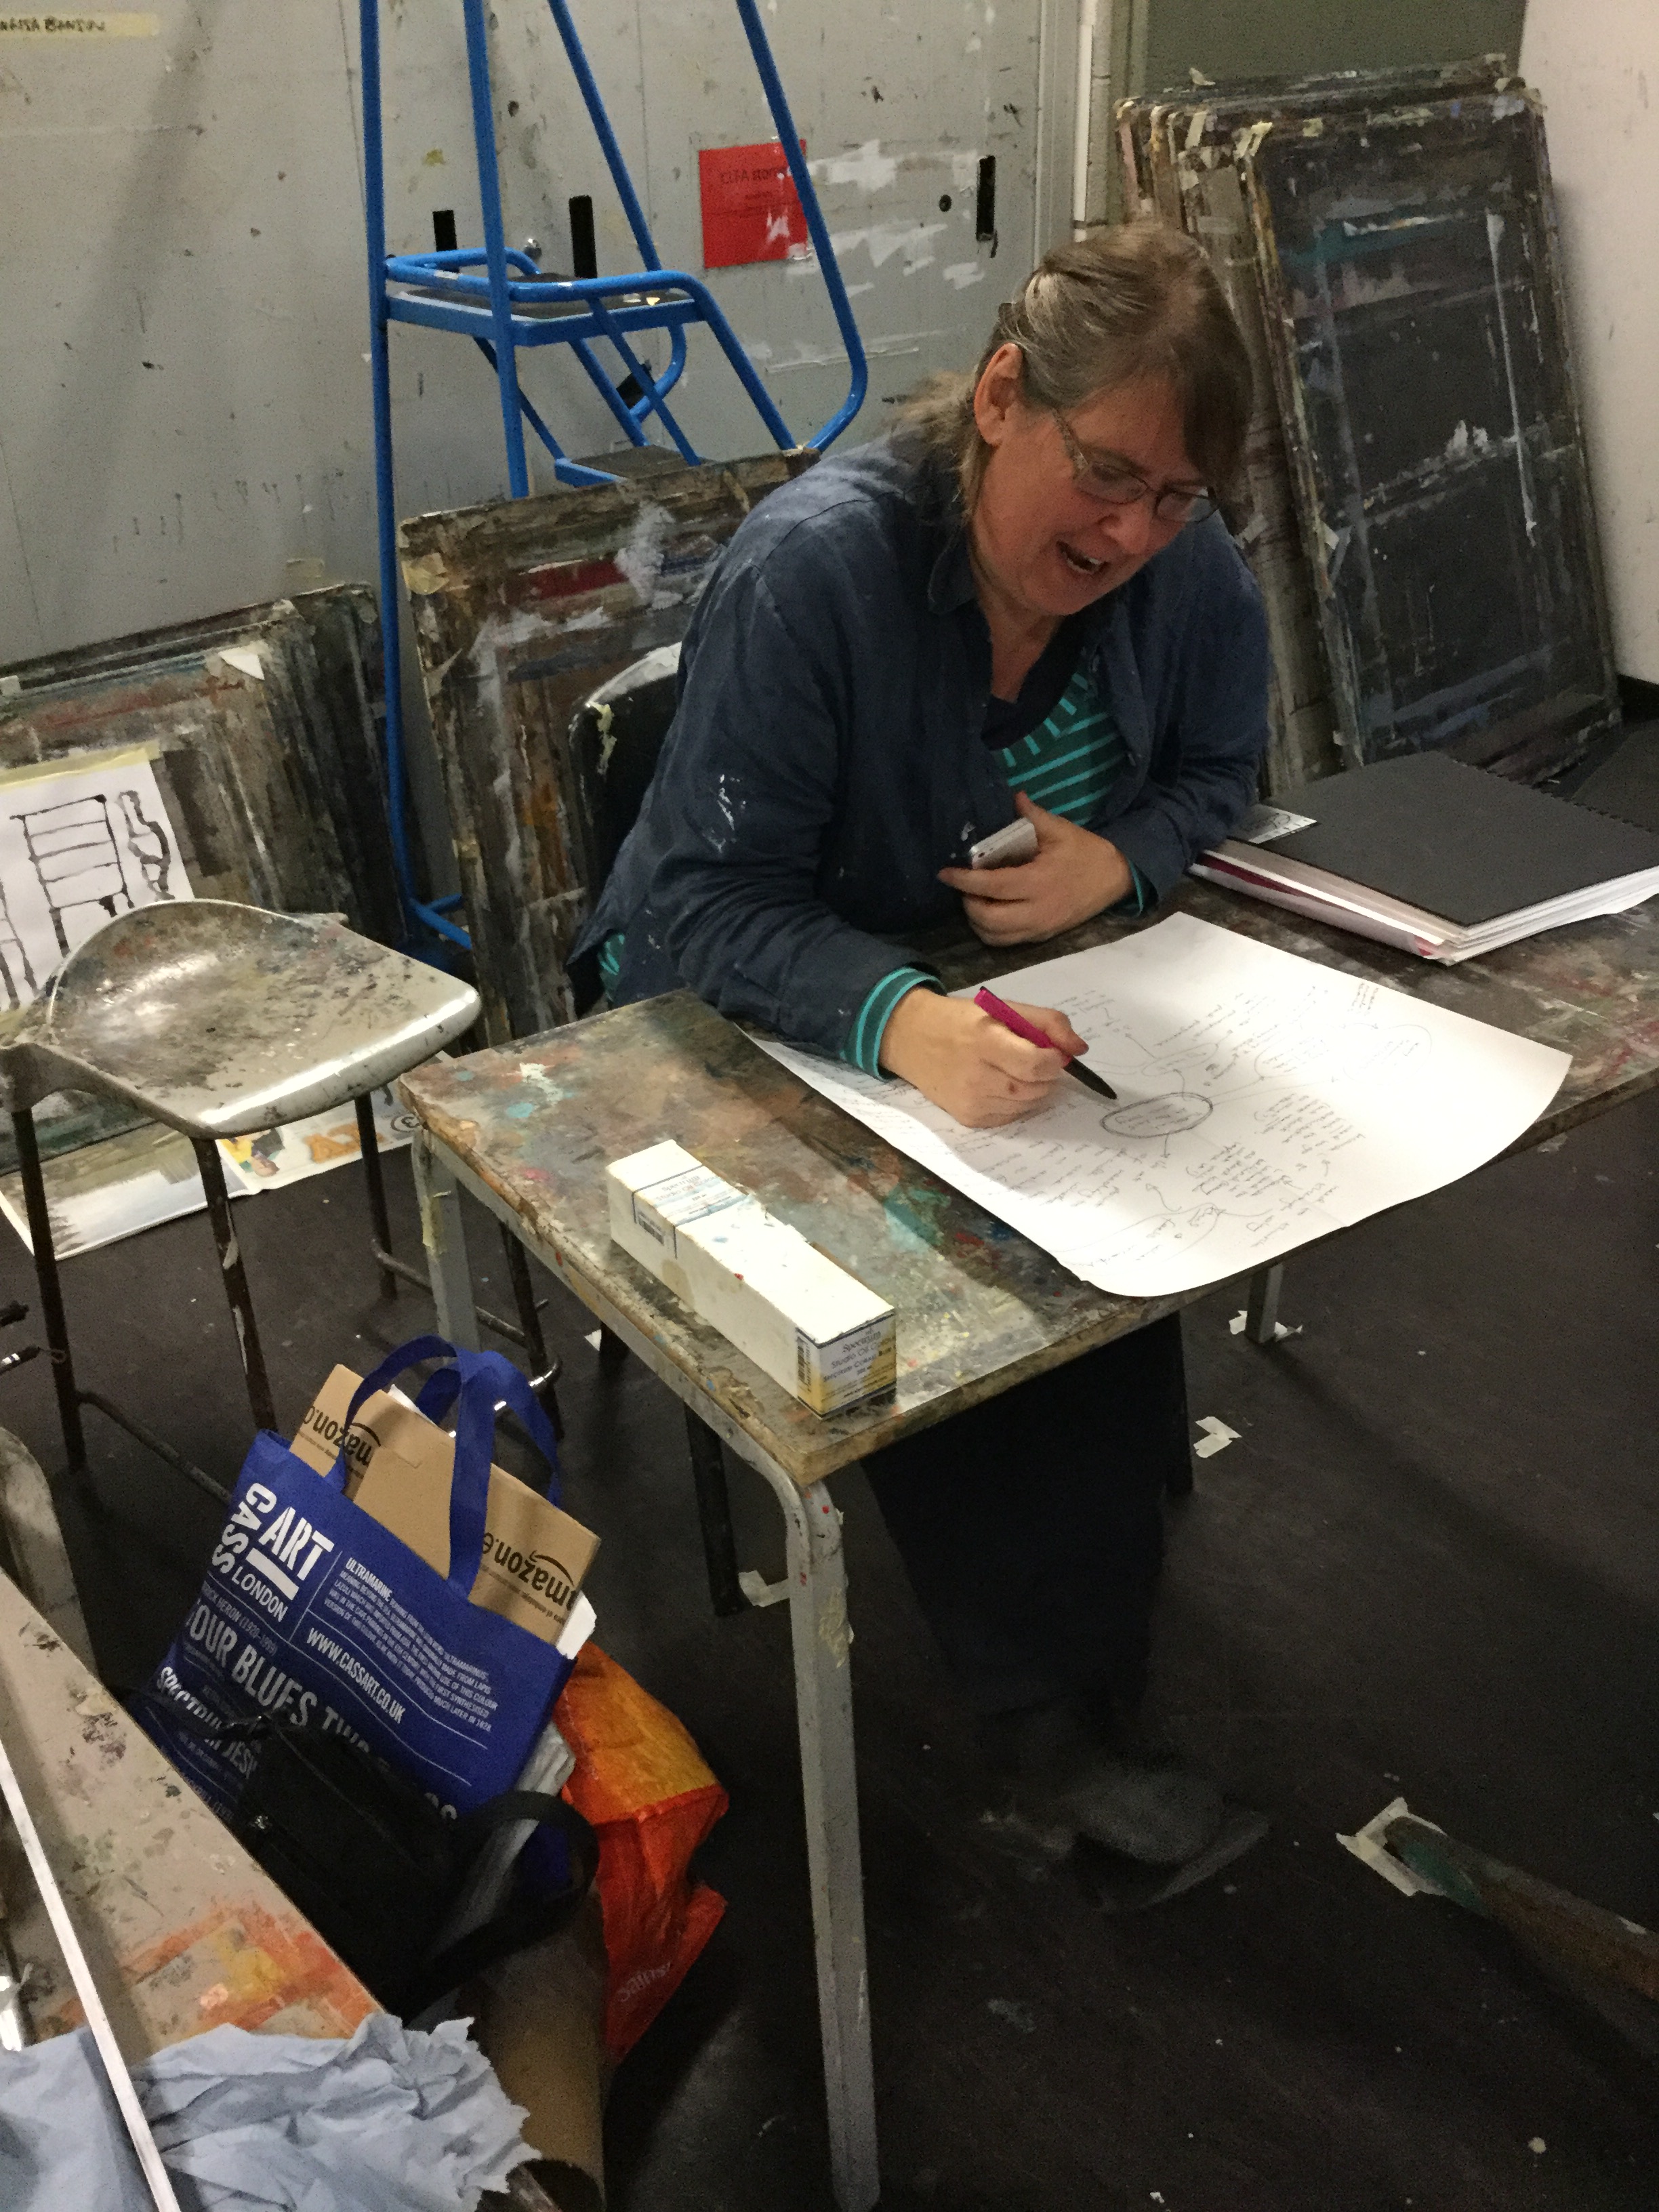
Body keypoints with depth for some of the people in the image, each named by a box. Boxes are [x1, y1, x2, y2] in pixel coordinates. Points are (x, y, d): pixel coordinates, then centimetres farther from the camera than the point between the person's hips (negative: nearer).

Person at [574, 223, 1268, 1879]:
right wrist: (903, 1021, -49)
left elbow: (1218, 775, 6)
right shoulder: (813, 566, -27)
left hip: (1033, 987, 5)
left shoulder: (1185, 564, -9)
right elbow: (707, 899, -29)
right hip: (754, 1017, -4)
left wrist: (1119, 859, -20)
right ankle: (1050, 1712, -6)